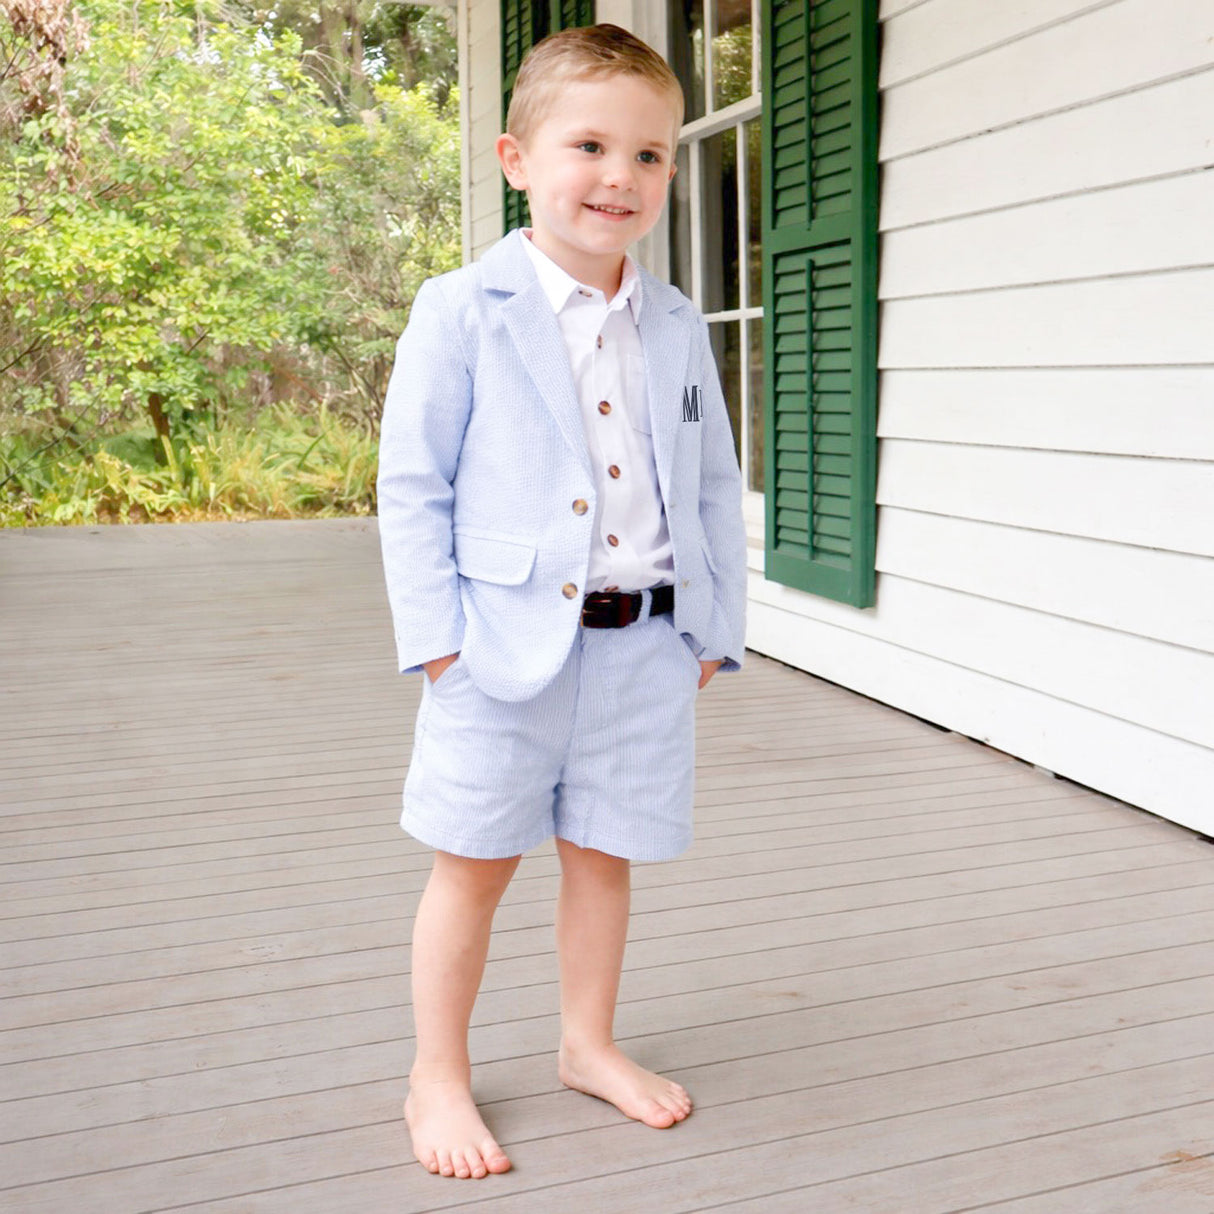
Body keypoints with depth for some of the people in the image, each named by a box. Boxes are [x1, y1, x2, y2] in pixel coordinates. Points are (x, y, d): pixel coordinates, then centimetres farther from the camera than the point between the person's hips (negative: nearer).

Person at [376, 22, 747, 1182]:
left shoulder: (677, 326, 7)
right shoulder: (462, 313, -6)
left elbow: (714, 489, 11)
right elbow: (412, 484, -6)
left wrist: (716, 626, 8)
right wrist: (434, 633, -11)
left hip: (645, 645, 4)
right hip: (509, 641, -4)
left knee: (603, 854, 16)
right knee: (476, 860, 7)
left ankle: (588, 1043, 36)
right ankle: (437, 1077, 24)